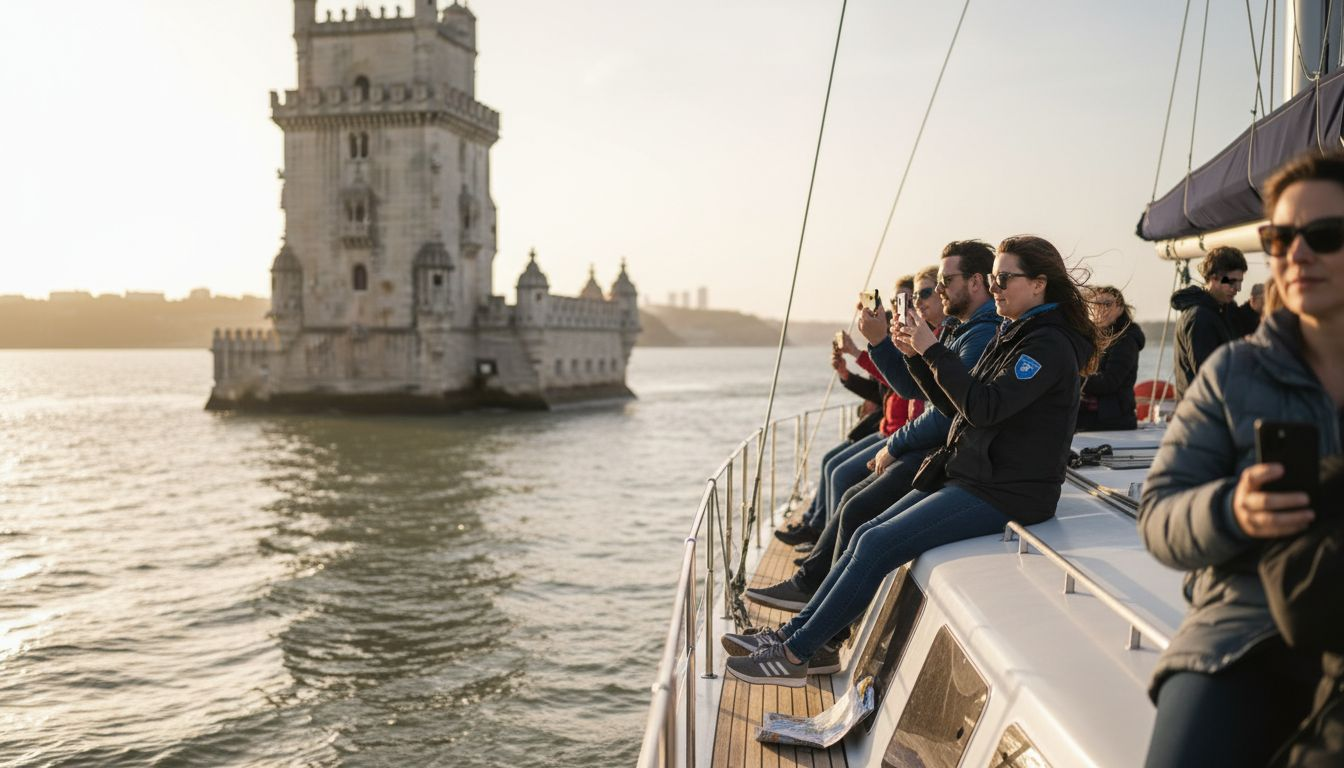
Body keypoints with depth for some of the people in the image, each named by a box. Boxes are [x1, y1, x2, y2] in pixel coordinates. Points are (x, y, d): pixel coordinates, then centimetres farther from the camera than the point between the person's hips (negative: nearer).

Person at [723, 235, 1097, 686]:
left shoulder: (1049, 345, -13)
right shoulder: (1013, 336, 17)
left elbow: (984, 407, -25)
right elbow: (956, 406, 17)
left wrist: (934, 350, -21)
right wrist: (917, 356, 3)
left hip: (1005, 493, -10)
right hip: (967, 476, 10)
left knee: (878, 546, -16)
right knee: (866, 535, 2)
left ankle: (794, 656, -10)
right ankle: (791, 633, 6)